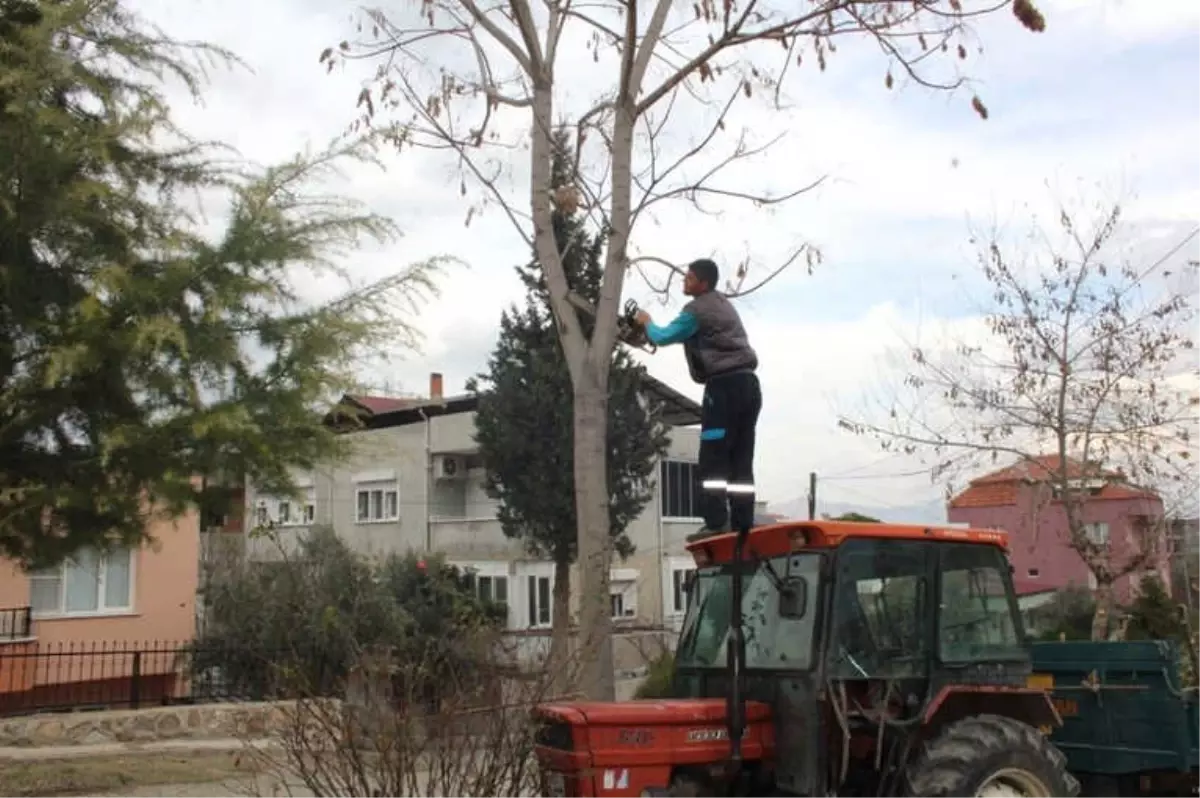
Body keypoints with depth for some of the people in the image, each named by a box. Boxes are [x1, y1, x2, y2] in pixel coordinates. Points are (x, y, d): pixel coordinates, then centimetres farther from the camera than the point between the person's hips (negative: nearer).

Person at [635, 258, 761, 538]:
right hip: (748, 384, 9)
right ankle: (743, 524, 4)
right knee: (741, 460, 6)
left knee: (713, 459, -9)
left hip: (725, 386, -9)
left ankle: (716, 523, -14)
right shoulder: (723, 303, 22)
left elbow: (663, 337, -2)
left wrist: (647, 322, 19)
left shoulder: (697, 310, -8)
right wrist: (653, 331, 26)